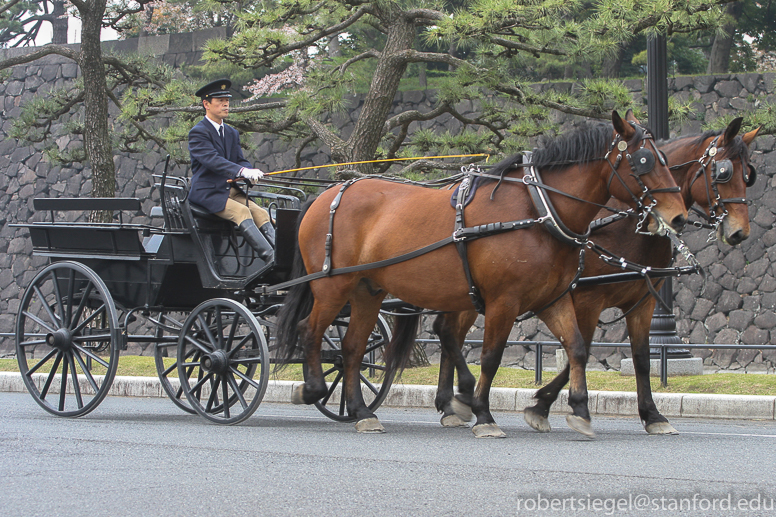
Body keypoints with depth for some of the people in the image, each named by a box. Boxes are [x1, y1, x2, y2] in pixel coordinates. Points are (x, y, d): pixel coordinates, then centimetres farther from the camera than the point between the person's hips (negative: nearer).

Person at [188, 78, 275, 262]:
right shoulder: (198, 133, -7)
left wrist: (251, 172, -15)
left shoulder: (232, 133, 19)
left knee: (261, 213, -16)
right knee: (241, 212, -29)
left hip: (230, 190, 7)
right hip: (207, 193, -7)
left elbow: (240, 160, 11)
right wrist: (242, 171, -37)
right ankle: (270, 258, -39)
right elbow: (212, 159, -23)